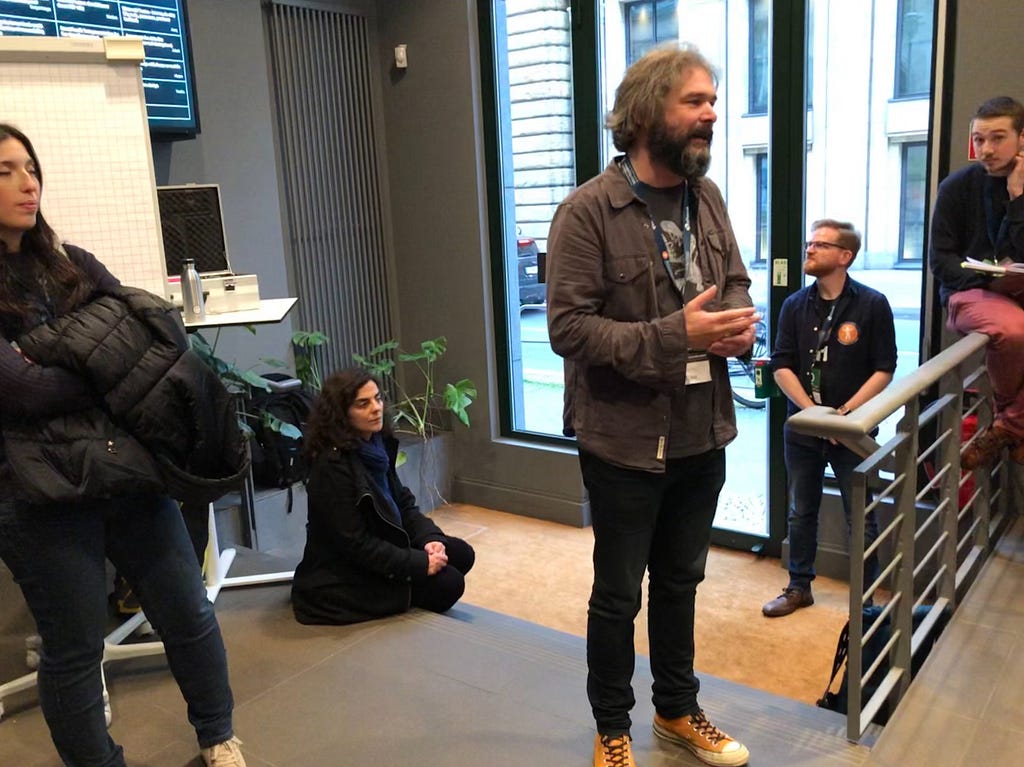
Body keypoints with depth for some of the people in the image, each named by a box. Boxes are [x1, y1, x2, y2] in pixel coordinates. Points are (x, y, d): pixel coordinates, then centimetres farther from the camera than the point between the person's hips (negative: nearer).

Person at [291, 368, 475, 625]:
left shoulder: (377, 445, 0)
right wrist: (420, 564, -22)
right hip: (341, 581, -8)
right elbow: (355, 543, -25)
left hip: (374, 554, 9)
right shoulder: (333, 465, -26)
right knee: (447, 583, -15)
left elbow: (403, 503, 7)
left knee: (461, 554, 2)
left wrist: (429, 538, -11)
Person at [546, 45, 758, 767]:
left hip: (703, 433, 6)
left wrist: (740, 323, -9)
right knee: (619, 595, 12)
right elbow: (568, 325, -20)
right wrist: (675, 336, -26)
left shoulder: (708, 198, 5)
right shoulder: (588, 211, -16)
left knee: (681, 581, 22)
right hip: (626, 440, -6)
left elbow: (738, 283, 14)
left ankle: (678, 708, 43)